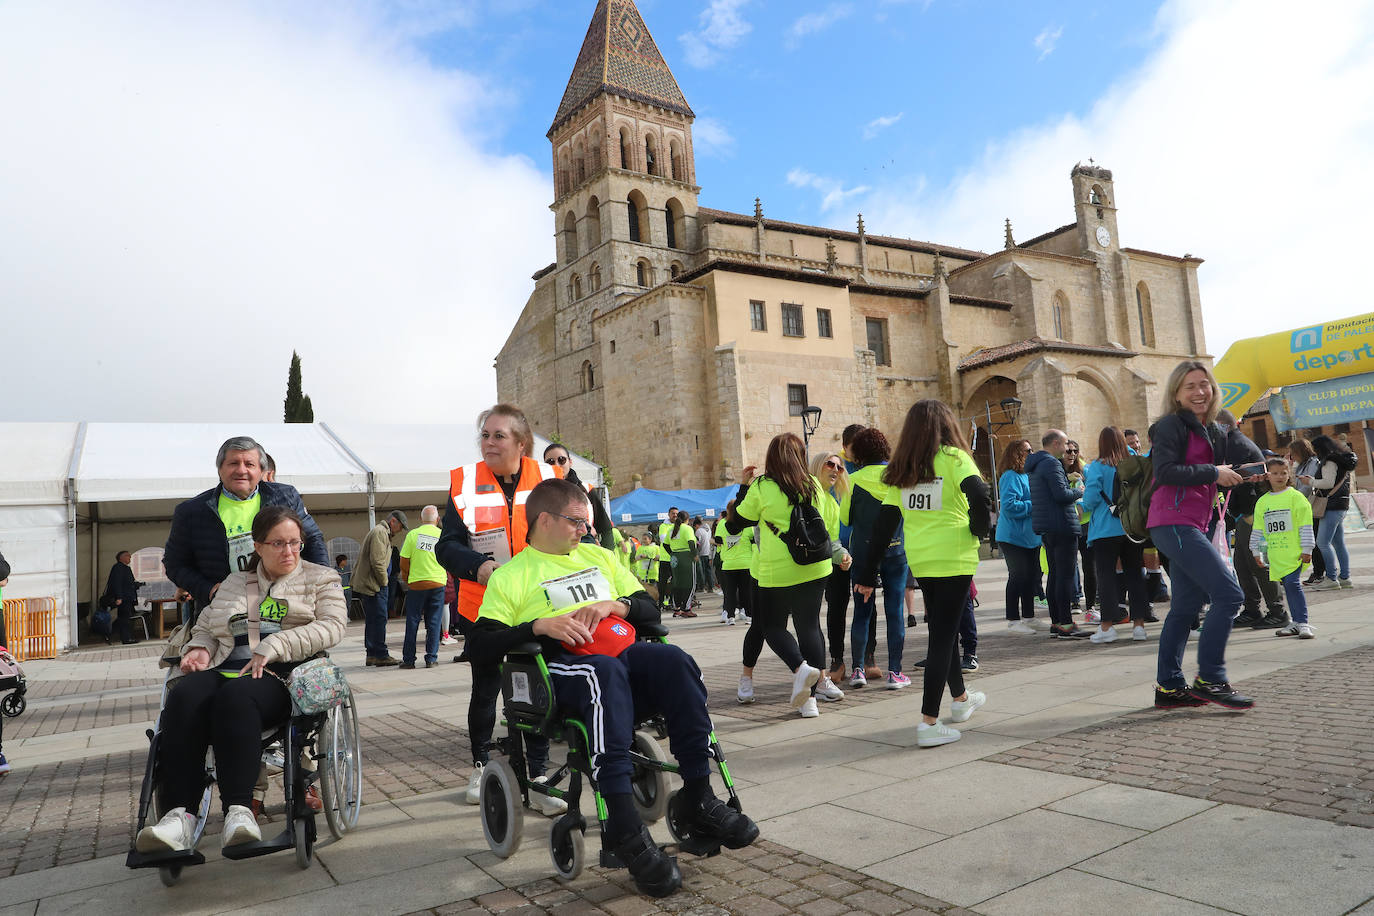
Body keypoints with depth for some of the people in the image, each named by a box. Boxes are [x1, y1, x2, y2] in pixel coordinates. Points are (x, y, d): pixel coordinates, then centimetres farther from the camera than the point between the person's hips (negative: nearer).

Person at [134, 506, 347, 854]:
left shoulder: (320, 578, 15)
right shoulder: (233, 584, 29)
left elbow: (332, 627, -2)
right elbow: (205, 628, 33)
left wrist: (272, 647, -12)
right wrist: (199, 649, 7)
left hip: (279, 678, -4)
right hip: (226, 671, 4)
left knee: (235, 697, -37)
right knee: (184, 695, -30)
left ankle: (238, 809, -42)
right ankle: (179, 814, -37)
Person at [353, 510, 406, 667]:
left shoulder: (383, 532, 21)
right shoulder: (380, 532, -12)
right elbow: (377, 561, -21)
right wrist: (384, 582, -11)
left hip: (365, 584, 11)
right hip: (373, 585, -11)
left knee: (372, 620, 12)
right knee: (379, 619, -9)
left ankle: (372, 654, 17)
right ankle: (381, 655, -7)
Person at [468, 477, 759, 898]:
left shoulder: (599, 556, 26)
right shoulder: (511, 576, 12)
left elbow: (651, 608, 21)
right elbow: (479, 647, 0)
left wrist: (616, 604, 0)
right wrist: (539, 626, -13)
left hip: (622, 649, 4)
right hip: (560, 664, -4)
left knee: (673, 659, -29)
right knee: (605, 670, -39)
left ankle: (699, 800, -23)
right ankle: (624, 827, -39)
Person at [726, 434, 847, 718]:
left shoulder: (761, 488, -8)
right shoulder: (814, 486, 4)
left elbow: (733, 525, 0)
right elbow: (831, 520, 15)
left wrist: (743, 487, 8)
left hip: (777, 573, -3)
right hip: (816, 569, 4)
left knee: (773, 627, 11)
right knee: (809, 626, 8)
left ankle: (801, 667, -16)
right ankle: (810, 698, 4)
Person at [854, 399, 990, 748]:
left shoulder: (901, 470, 7)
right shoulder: (953, 458, -7)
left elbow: (884, 524, 5)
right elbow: (979, 496, -24)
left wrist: (868, 574, 7)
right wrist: (979, 529, -4)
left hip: (919, 561, 5)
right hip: (954, 559, -5)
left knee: (944, 629, 22)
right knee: (943, 635, -2)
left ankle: (960, 698, 40)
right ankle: (929, 722, -3)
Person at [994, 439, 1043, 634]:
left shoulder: (1026, 475, 16)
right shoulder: (1011, 477, -14)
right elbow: (1009, 505, -25)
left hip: (1029, 536, 10)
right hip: (1014, 537, -10)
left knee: (1032, 576, 13)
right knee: (1018, 576, -7)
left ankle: (1028, 617, 24)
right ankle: (1013, 620, -1)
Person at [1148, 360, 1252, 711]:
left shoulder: (1212, 430, 20)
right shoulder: (1171, 425, -7)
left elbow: (1223, 470, 27)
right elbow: (1165, 472, -19)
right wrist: (1214, 473, -14)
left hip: (1193, 526, 9)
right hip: (1174, 523, -9)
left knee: (1186, 606, 10)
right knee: (1229, 594, -14)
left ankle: (1169, 687, 16)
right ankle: (1210, 679, -6)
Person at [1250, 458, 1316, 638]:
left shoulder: (1295, 497, -1)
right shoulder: (1262, 502, 11)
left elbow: (1305, 525, -3)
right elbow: (1258, 529, 15)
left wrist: (1306, 549, -6)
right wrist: (1257, 552, 13)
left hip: (1294, 553, -4)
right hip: (1275, 555, 4)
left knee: (1293, 583, -13)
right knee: (1287, 586, 10)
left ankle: (1303, 623, -6)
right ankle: (1296, 623, 18)